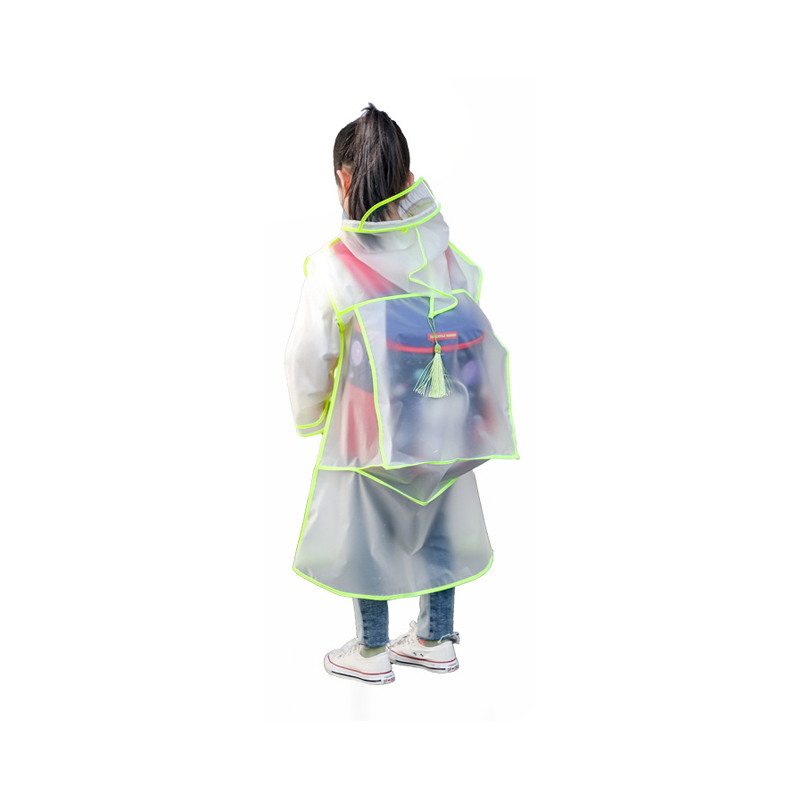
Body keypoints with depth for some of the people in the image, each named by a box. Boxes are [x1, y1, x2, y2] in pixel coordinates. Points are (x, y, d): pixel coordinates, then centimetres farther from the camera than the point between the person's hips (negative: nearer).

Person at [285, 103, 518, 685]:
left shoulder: (334, 265, -15)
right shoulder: (447, 256, -5)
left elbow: (308, 360, -8)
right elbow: (478, 336, -3)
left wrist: (310, 418, 9)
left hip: (372, 429, -4)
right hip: (447, 425, 4)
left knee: (366, 534, 14)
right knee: (437, 527, 20)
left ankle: (371, 653, 29)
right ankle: (435, 641, 36)